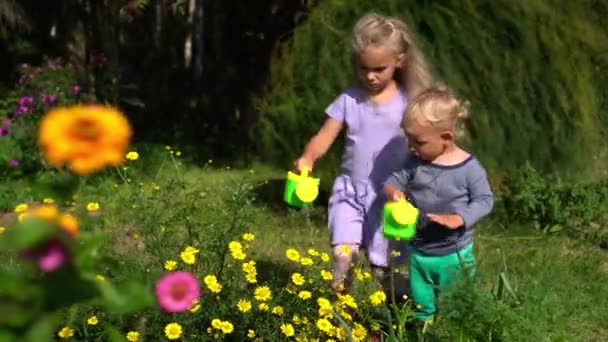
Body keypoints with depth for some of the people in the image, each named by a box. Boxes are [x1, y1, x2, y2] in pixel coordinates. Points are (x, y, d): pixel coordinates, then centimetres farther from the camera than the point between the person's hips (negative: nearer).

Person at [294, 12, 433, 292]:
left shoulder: (410, 102, -4)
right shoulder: (349, 99, -1)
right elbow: (324, 138, -6)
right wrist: (308, 158, -28)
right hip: (350, 190, 1)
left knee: (381, 266, 9)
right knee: (343, 255, -16)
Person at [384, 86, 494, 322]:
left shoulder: (468, 167, -17)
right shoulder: (414, 162, -6)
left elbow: (484, 200, -12)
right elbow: (395, 180, 4)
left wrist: (459, 218, -28)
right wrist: (392, 191, -21)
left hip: (455, 256, -4)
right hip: (419, 254, 4)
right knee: (421, 309, 18)